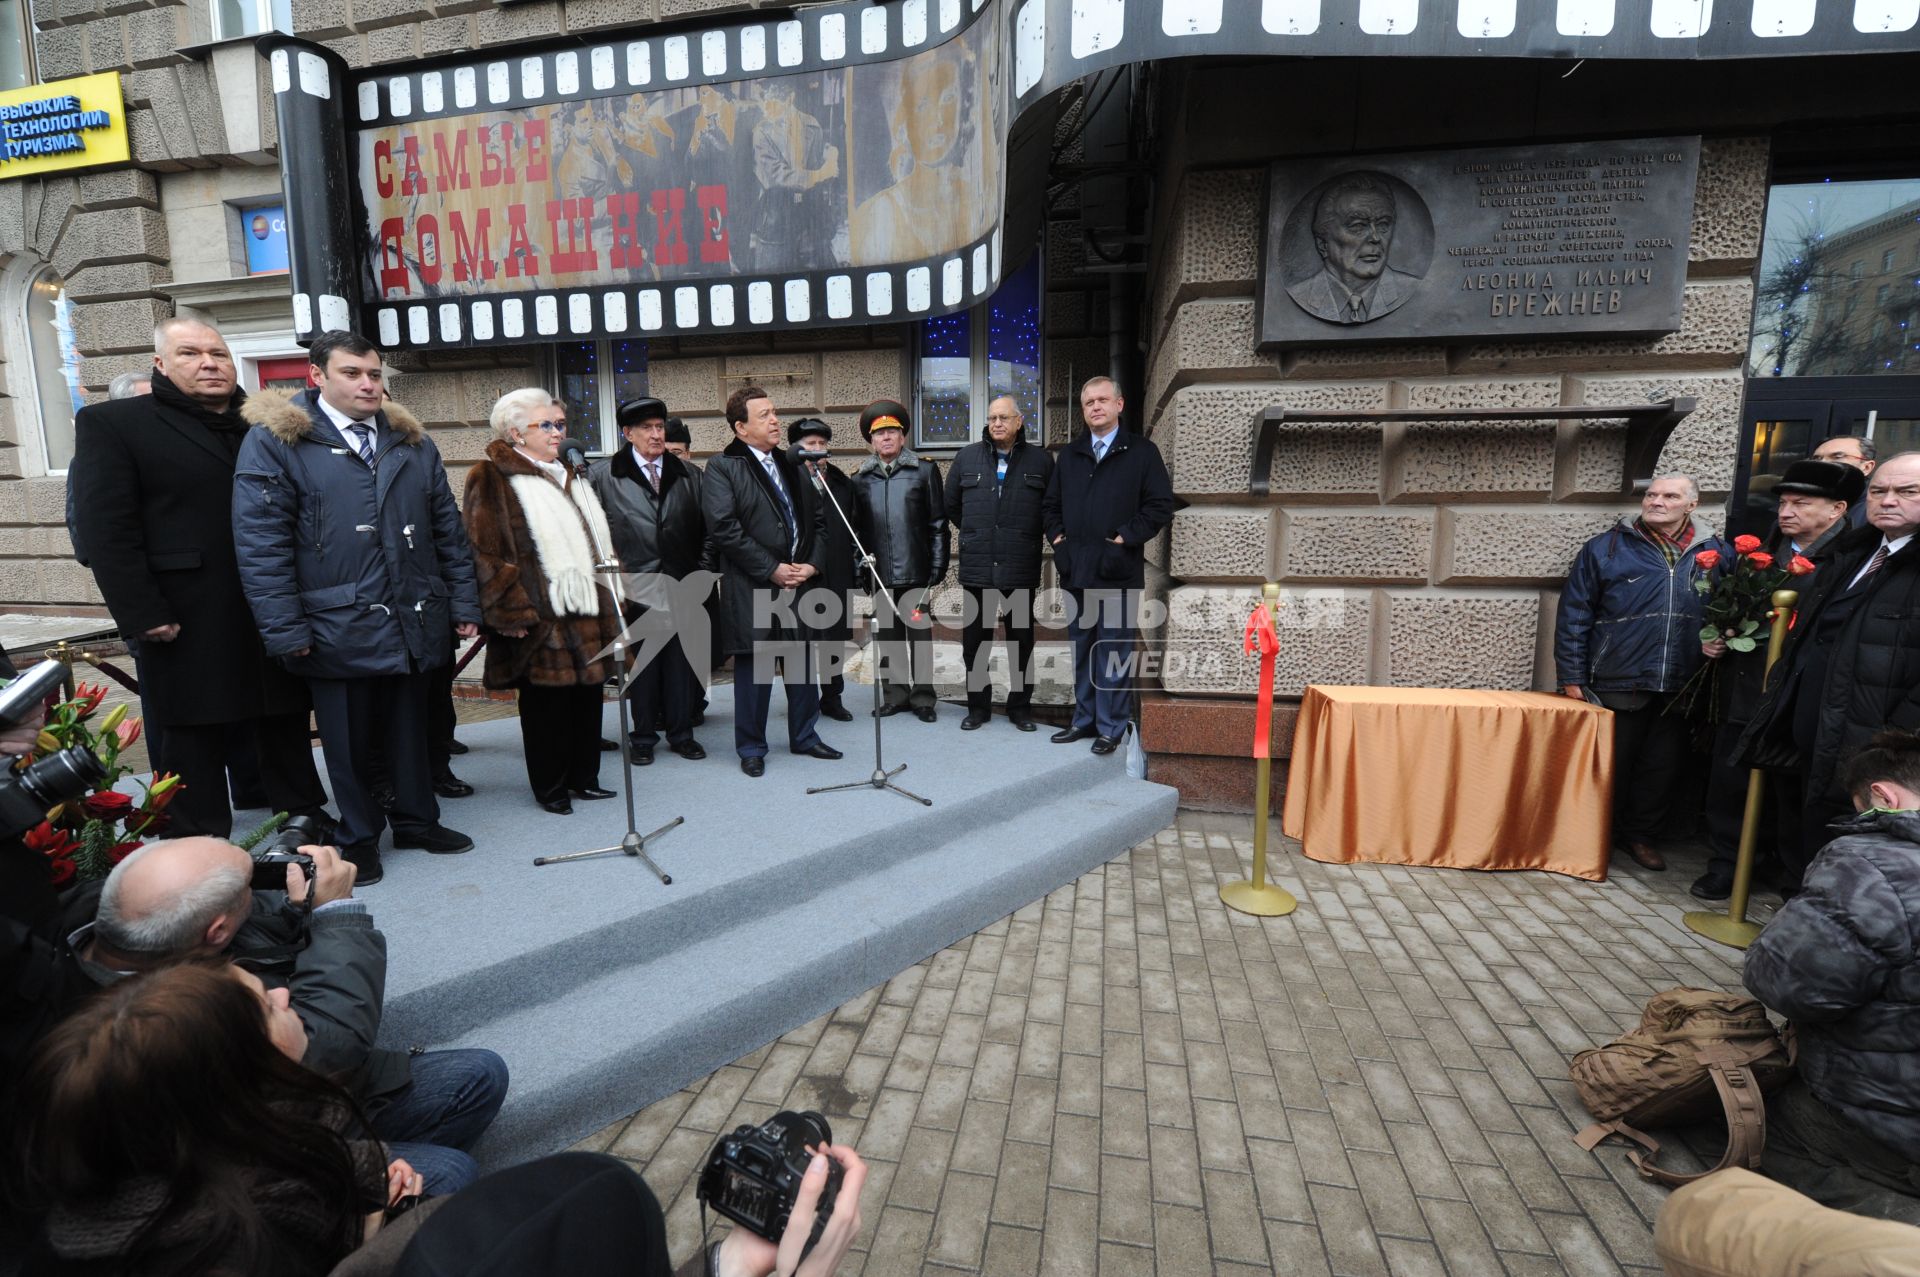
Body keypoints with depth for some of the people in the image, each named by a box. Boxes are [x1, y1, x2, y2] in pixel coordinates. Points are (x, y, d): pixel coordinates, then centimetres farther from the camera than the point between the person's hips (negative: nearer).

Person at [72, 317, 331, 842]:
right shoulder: (112, 422, 1)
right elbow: (106, 528, -7)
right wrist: (142, 615, -15)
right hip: (187, 626, -3)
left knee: (285, 726, 14)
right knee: (192, 743, 8)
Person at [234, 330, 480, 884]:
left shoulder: (412, 442, 10)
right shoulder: (274, 440, -4)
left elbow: (448, 531, 10)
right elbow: (260, 542, -9)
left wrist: (464, 604, 5)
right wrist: (286, 630, -13)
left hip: (413, 622, 4)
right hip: (337, 626, -3)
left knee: (411, 730, 15)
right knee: (348, 741, 10)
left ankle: (417, 820, 32)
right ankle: (359, 837, 28)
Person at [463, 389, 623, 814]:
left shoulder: (569, 476, 19)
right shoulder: (491, 479, -5)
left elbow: (600, 539, 24)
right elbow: (485, 553, -12)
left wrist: (610, 597, 18)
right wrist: (512, 614, -16)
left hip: (588, 613, 7)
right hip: (542, 618, -7)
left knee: (588, 696, 11)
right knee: (546, 702, 3)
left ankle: (584, 777, 25)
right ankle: (551, 787, 17)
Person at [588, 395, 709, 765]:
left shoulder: (687, 474, 10)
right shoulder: (603, 475, 2)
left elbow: (704, 529, 10)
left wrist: (701, 573, 4)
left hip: (682, 587, 2)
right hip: (636, 588, -2)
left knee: (682, 661, 8)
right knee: (641, 663, 6)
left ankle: (681, 732, 21)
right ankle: (643, 737, 19)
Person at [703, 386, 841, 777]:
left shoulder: (791, 465, 15)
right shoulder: (722, 468, -5)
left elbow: (817, 519, 15)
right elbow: (724, 528, -15)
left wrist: (812, 563, -1)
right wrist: (772, 569, -15)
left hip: (800, 583, 6)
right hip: (752, 590, -6)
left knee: (803, 664, 13)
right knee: (753, 669, 4)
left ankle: (804, 736, 29)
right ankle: (751, 748, 19)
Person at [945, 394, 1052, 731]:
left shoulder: (1040, 460, 2)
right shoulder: (967, 457, 6)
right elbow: (952, 506, 15)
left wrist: (1025, 536, 8)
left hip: (1021, 569, -1)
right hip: (977, 567, 1)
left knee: (1021, 641, 9)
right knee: (974, 641, 7)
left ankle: (1020, 707, 22)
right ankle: (978, 706, 21)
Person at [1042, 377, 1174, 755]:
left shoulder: (1142, 452, 1)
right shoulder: (1069, 454, 15)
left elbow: (1160, 505, -5)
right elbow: (1050, 505, 20)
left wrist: (1125, 538, -12)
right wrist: (1057, 536, 4)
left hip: (1118, 570, -5)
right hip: (1076, 569, 5)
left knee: (1113, 652, 0)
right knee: (1081, 650, 12)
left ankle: (1111, 727, 11)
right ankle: (1084, 719, 23)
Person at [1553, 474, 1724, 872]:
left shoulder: (1717, 553, 7)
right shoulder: (1605, 549, -1)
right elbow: (1574, 617, -2)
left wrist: (1723, 639, -9)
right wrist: (1572, 678, -5)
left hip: (1682, 688, 3)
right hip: (1617, 684, -2)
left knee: (1664, 766, 11)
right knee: (1612, 765, 9)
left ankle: (1639, 834, 29)